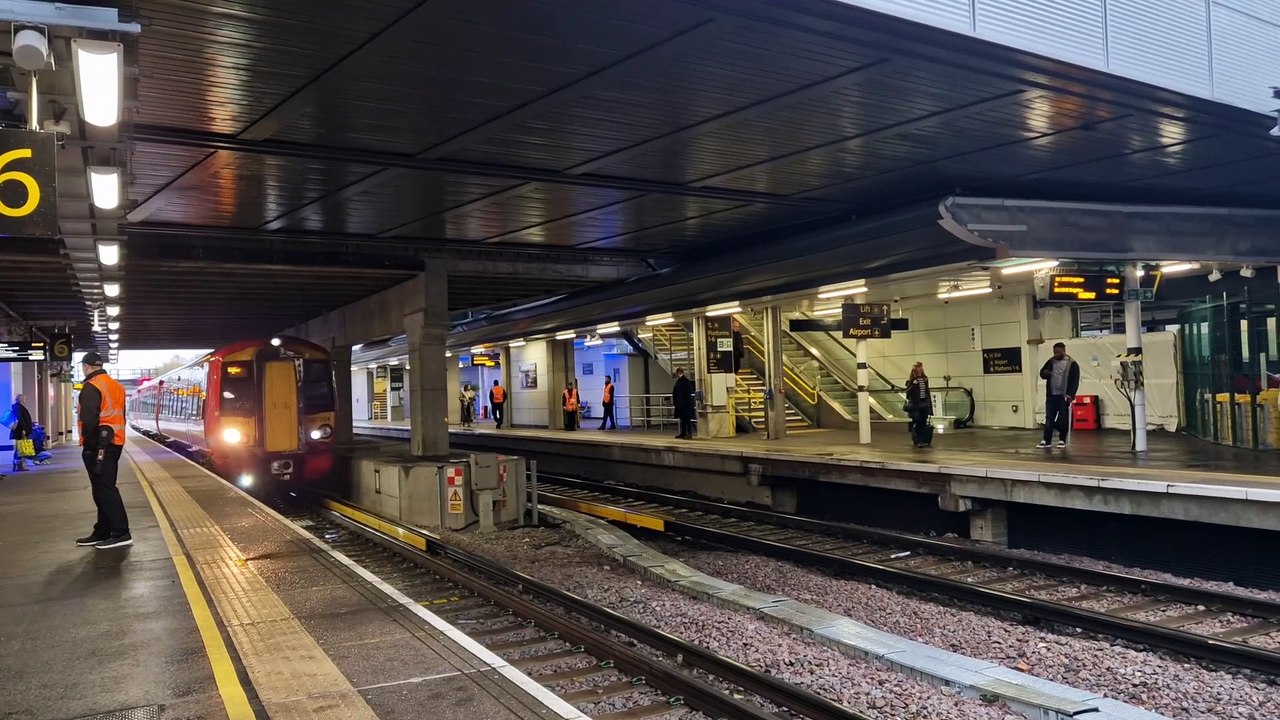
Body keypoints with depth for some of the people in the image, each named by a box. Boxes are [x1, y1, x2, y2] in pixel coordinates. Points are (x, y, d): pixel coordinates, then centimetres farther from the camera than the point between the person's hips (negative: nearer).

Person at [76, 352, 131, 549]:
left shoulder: (91, 387, -12)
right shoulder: (116, 386, 16)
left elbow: (89, 420, -20)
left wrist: (88, 442, -11)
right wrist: (112, 436, 18)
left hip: (98, 445, -9)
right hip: (114, 442, 9)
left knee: (104, 489, -8)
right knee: (105, 488, 14)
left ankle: (121, 533, -11)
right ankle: (102, 532, 19)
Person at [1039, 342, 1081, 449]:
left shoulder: (1072, 364, -5)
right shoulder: (1051, 361, 9)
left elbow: (1075, 381, -9)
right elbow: (1042, 373, 15)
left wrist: (1070, 394, -20)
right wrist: (1045, 373, -10)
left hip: (1064, 396, -4)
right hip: (1051, 395, 4)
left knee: (1063, 419, 2)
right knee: (1049, 419, 4)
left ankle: (1062, 440, 12)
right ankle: (1046, 440, 6)